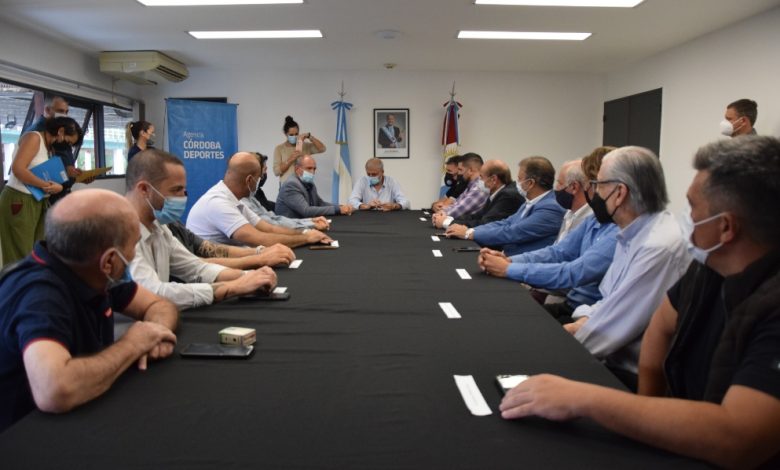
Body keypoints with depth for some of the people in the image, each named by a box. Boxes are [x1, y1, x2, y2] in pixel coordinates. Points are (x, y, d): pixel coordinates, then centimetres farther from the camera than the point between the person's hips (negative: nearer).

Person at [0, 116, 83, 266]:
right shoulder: (33, 137, -8)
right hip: (19, 200, -8)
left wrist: (58, 186, -9)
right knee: (20, 255, -7)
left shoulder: (51, 148, 17)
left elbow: (49, 176, 12)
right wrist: (47, 185, -16)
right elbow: (18, 169, -20)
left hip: (38, 202, 8)